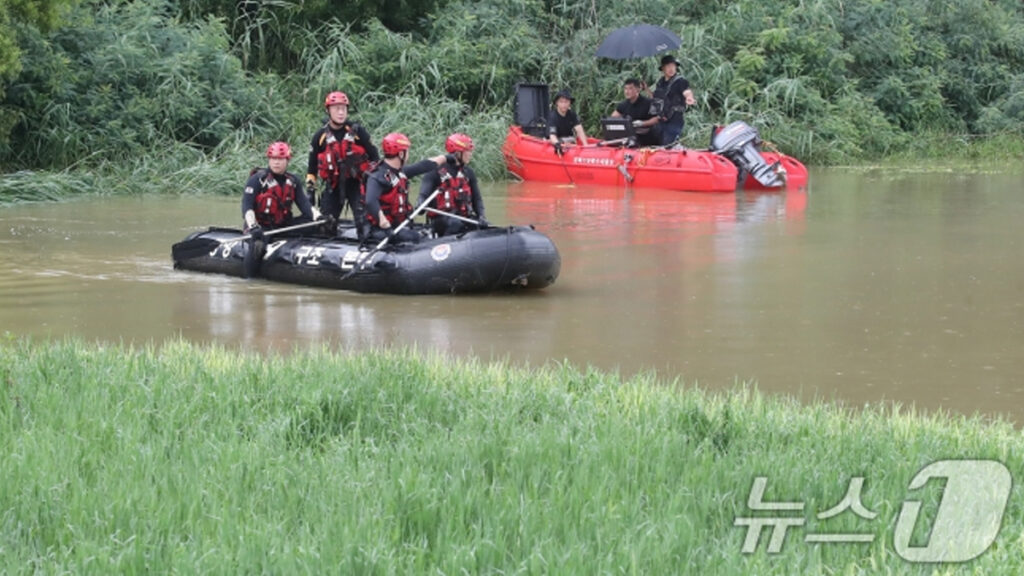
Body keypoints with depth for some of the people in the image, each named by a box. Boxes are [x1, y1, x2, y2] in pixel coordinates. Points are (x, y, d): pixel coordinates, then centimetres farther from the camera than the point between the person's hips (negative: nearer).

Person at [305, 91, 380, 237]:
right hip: (333, 185, 2)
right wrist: (310, 190, 8)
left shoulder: (357, 131, -3)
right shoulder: (321, 136, 2)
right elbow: (312, 166, 12)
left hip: (356, 182, -2)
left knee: (364, 220, -15)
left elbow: (374, 156, 4)